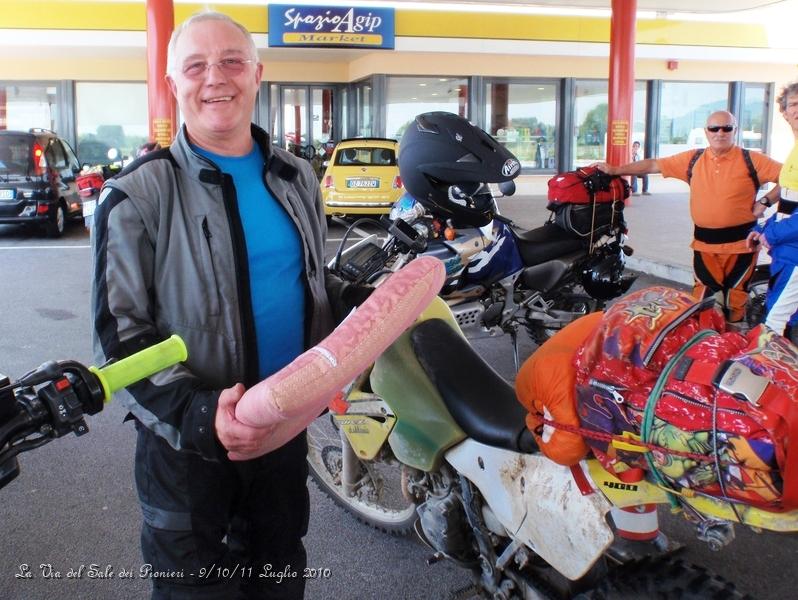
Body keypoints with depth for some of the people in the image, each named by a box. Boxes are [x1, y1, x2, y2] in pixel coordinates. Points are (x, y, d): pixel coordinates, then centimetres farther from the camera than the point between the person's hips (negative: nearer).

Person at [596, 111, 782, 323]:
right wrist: (615, 170, 6)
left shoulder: (752, 160, -3)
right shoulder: (693, 159, 6)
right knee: (703, 298, 5)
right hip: (704, 242, 3)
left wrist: (765, 201, -11)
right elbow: (654, 165, 8)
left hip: (740, 243, -2)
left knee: (734, 299, 5)